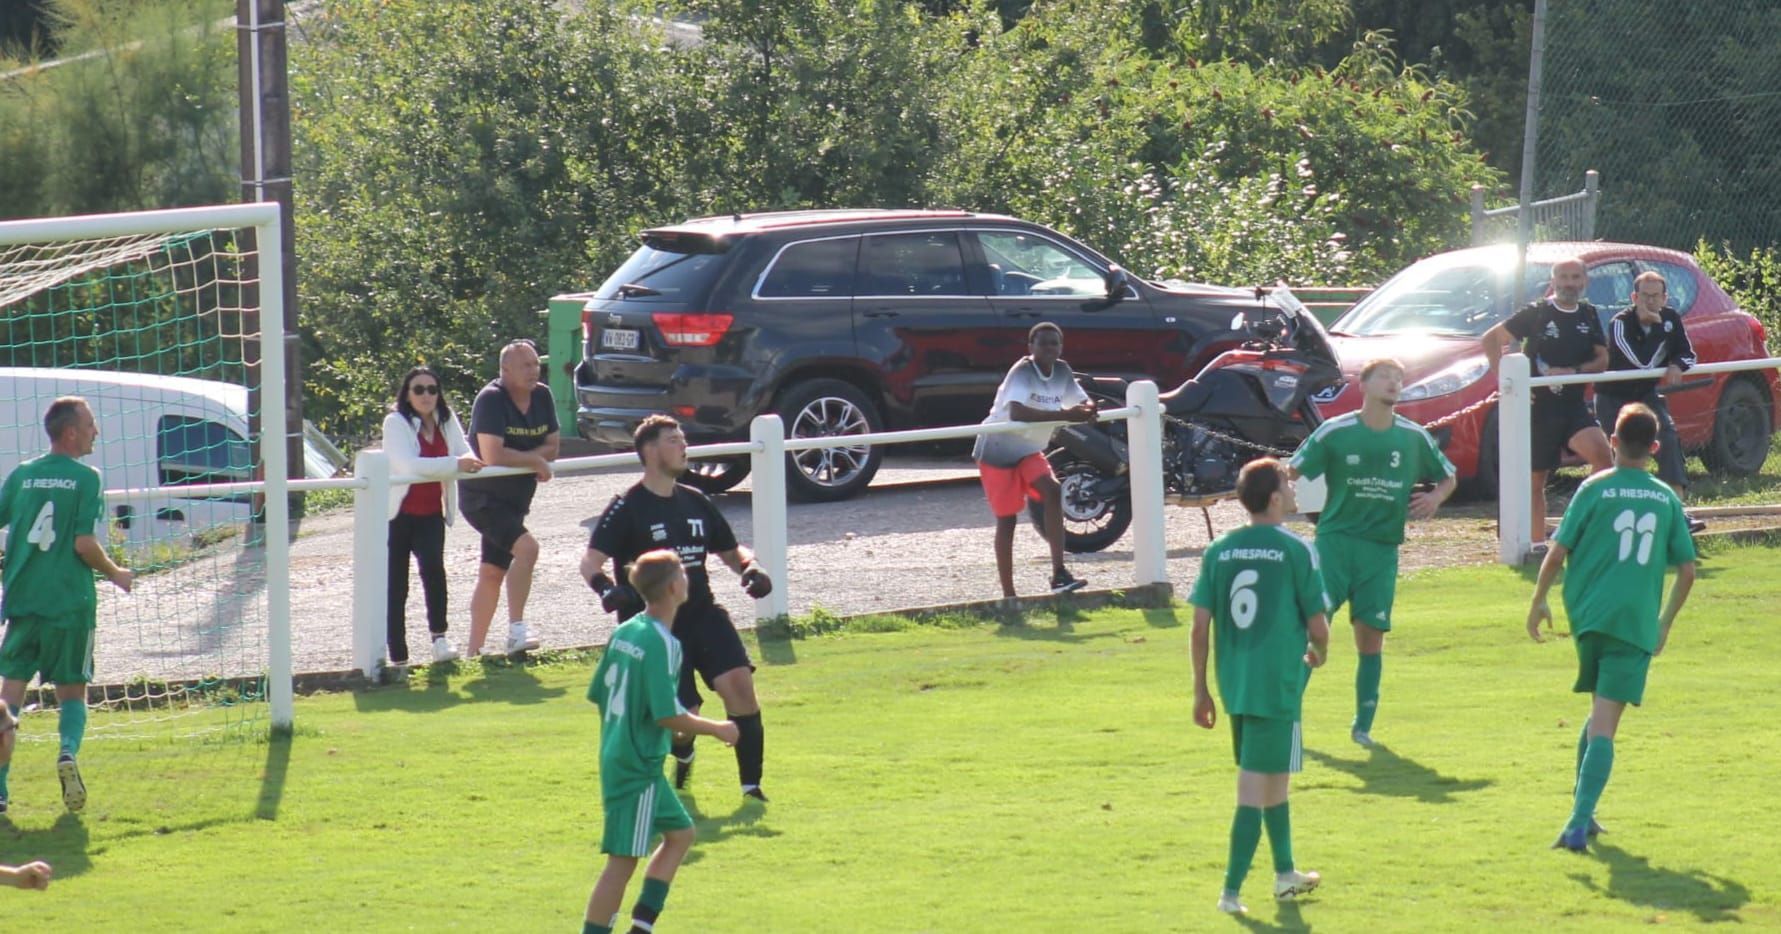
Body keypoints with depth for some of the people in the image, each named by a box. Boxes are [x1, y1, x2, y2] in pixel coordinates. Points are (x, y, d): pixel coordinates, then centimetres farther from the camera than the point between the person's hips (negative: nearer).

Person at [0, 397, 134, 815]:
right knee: (72, 691, 10)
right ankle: (68, 753, -18)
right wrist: (115, 574, 6)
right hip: (70, 603, -2)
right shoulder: (86, 479, -5)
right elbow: (85, 544, -12)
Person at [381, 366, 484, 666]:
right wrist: (455, 464, -32)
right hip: (398, 514, -3)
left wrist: (468, 461, -27)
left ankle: (439, 636, -12)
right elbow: (409, 465, -26)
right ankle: (397, 656, 6)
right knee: (396, 586, -1)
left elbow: (465, 454, -2)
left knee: (433, 567, -23)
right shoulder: (395, 422, -11)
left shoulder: (446, 421, 5)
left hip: (431, 515, 3)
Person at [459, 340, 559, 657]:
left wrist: (517, 459, -15)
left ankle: (473, 650, 21)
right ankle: (516, 631, -26)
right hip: (482, 497, -8)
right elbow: (492, 456, -28)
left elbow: (552, 447, 3)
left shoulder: (542, 397, 2)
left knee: (492, 573, 13)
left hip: (514, 500, 8)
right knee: (526, 548, -26)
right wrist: (534, 460, -15)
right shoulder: (491, 400, -20)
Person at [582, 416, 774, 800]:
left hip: (703, 614, 5)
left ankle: (751, 785, -10)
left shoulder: (695, 502, 13)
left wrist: (750, 568, 0)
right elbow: (590, 561, -16)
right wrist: (606, 588, -37)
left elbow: (730, 551, 23)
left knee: (738, 682, -19)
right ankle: (682, 756, 31)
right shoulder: (627, 508, -6)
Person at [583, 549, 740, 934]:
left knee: (680, 833, 20)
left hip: (616, 756, 10)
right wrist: (717, 729, -9)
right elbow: (668, 715, -22)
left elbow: (598, 693, 13)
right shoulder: (662, 643, -18)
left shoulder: (624, 632, 8)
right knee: (623, 860, -7)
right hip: (638, 768, -10)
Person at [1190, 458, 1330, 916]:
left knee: (1272, 778, 22)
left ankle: (1286, 873, 36)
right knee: (1255, 787, -4)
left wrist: (1201, 690, 10)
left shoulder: (1219, 551, 4)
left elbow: (1200, 626, 3)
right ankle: (1231, 890, -8)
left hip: (1234, 685, 6)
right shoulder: (1296, 551, -9)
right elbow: (1318, 626, -7)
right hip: (1278, 685, -6)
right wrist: (1319, 652, 16)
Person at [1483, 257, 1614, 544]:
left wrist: (1573, 372, -12)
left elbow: (1602, 360, 7)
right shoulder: (1536, 314, -4)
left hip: (1574, 405, 3)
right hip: (1539, 408, -3)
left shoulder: (1589, 316, 8)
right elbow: (1491, 339, -4)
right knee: (1536, 479, 3)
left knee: (1601, 453, -23)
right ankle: (1537, 543, 13)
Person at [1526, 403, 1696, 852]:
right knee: (1604, 726, -7)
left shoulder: (1595, 489, 0)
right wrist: (1666, 621, 22)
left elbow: (1557, 552, -3)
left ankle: (1582, 812, 21)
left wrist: (1539, 600, 11)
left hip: (1588, 614, 1)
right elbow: (1687, 570, 10)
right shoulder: (1666, 499, 7)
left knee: (1600, 716, 22)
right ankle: (1579, 820, -21)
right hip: (1637, 624, -1)